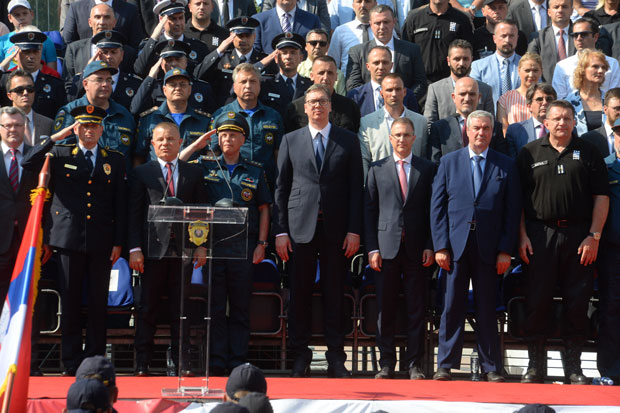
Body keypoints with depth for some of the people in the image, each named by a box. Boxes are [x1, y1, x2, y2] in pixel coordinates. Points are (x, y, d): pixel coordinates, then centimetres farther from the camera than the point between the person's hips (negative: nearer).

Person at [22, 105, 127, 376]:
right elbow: (28, 163, -6)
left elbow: (121, 204, 9)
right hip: (69, 239, -1)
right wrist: (56, 138, -5)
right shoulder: (60, 155, 9)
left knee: (98, 302, 2)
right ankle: (71, 362, 8)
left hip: (101, 242, 1)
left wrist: (118, 242, 3)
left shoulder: (115, 161, 11)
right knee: (70, 302, 2)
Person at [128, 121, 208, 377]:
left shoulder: (193, 173, 11)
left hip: (183, 250, 2)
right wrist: (134, 248, -7)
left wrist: (202, 246, 3)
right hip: (153, 249, -1)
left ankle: (182, 363, 9)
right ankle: (143, 363, 6)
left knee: (180, 309, 5)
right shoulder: (141, 173, 6)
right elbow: (134, 214, 2)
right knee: (147, 309, 1)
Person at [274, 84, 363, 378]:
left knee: (334, 295, 2)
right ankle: (300, 357, 9)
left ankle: (336, 358, 8)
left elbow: (356, 188, 5)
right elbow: (281, 188, 8)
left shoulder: (348, 141, 8)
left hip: (336, 229, 0)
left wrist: (354, 230, -3)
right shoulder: (290, 141, 10)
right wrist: (280, 230, 0)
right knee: (300, 295, 1)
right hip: (300, 227, 0)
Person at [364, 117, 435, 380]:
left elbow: (432, 210, 7)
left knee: (416, 309, 2)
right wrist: (372, 248, -2)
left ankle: (414, 364, 8)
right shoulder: (377, 169, 10)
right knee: (385, 308, 1)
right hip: (386, 247, 0)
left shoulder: (427, 169, 9)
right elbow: (369, 210, 7)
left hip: (417, 249, 0)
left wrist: (430, 246, -2)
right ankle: (386, 363, 9)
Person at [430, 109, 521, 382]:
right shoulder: (449, 162, 9)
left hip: (488, 248, 0)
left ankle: (492, 368, 11)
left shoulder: (505, 166, 7)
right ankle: (445, 365, 6)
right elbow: (437, 206, 6)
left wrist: (505, 250, -3)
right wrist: (440, 246, -3)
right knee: (452, 306, 0)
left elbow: (512, 210, 4)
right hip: (455, 245, 0)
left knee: (487, 308, 4)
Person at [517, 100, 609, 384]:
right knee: (536, 300, 0)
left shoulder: (588, 153, 7)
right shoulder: (530, 153, 7)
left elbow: (601, 197, 4)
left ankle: (573, 366, 12)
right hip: (539, 234, 0)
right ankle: (535, 366, 9)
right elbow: (518, 198, 6)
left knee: (577, 302, 2)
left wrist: (594, 236, -4)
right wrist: (522, 236, -2)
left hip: (579, 235, 0)